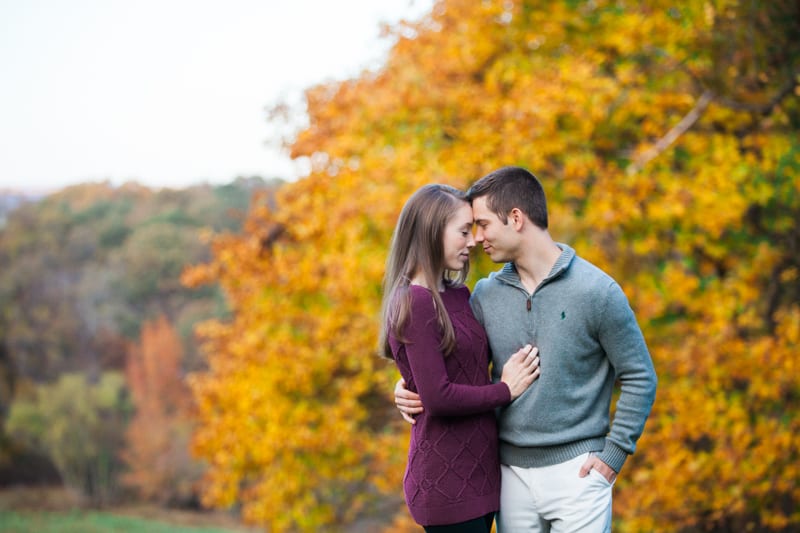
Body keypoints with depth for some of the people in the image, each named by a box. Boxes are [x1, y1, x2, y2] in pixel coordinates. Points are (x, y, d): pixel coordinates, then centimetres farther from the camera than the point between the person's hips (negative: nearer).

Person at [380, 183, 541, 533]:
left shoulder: (458, 295, 10)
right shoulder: (415, 303, -15)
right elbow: (437, 397, -20)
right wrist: (505, 390, -8)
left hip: (478, 473, 8)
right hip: (445, 482, -8)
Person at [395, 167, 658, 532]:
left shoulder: (596, 290, -9)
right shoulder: (486, 294, 4)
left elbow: (639, 378, -4)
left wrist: (613, 454, -8)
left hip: (575, 471, -4)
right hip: (511, 472, 4)